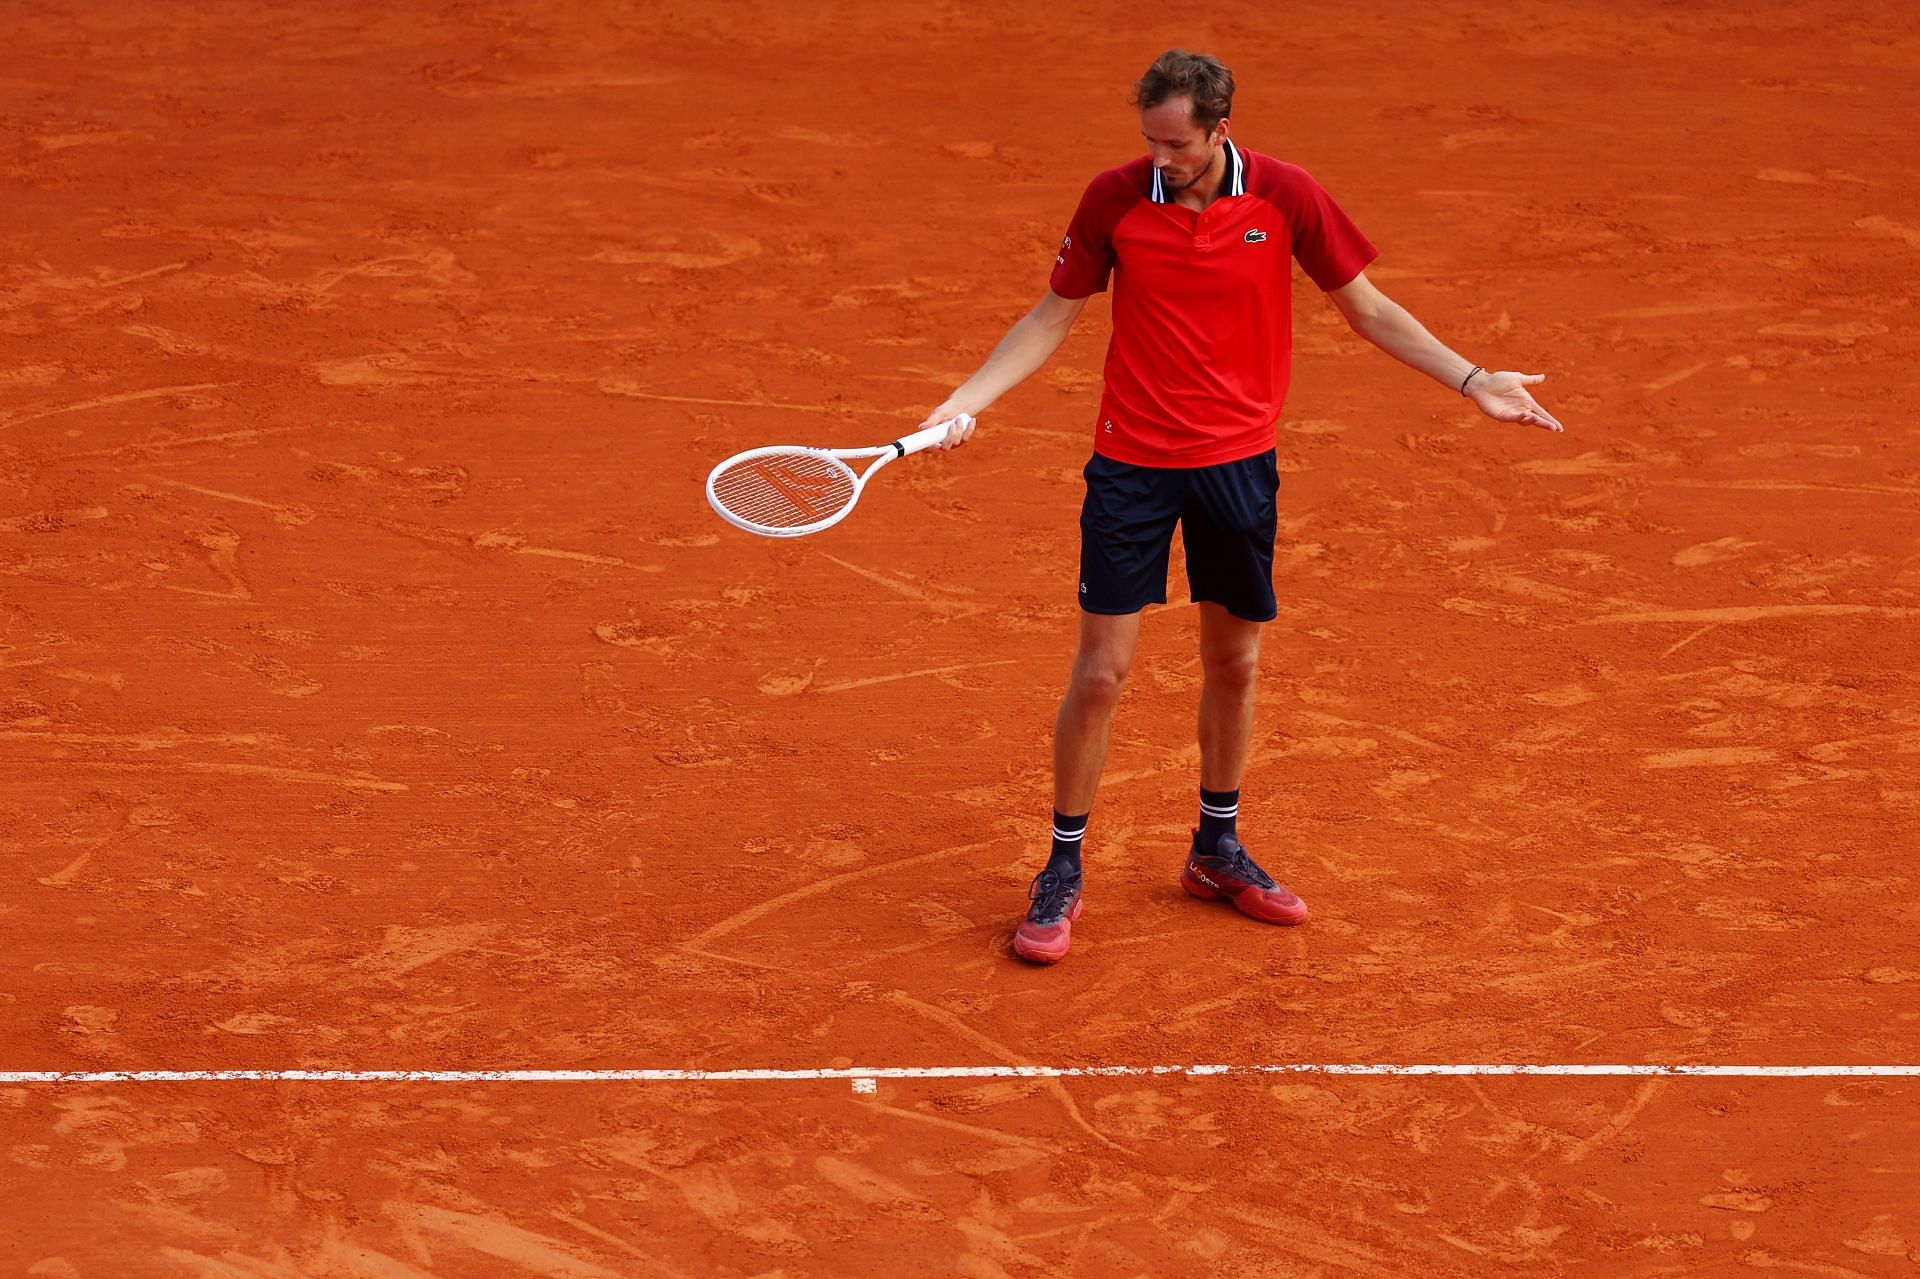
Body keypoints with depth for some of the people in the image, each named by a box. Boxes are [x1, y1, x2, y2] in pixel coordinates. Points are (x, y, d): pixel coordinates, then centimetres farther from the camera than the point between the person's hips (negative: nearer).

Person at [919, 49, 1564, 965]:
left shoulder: (1287, 197, -8)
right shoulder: (1114, 200, -9)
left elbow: (1366, 308, 3)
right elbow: (1053, 316, 2)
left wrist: (1472, 381, -3)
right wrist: (967, 400, -9)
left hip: (1240, 464, 2)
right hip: (1132, 464, -2)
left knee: (1234, 662, 12)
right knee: (1100, 673, -3)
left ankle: (1217, 849, 32)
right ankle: (1062, 872, 12)